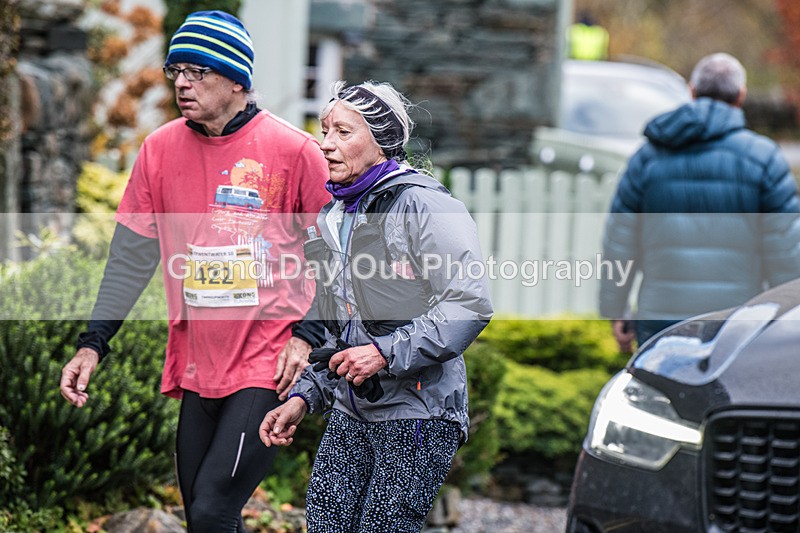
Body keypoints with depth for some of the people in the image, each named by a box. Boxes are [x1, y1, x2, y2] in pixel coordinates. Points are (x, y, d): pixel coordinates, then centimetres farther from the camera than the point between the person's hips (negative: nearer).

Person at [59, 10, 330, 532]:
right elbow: (132, 256, 11)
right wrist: (93, 344, 7)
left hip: (268, 366, -5)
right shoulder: (161, 149, 6)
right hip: (197, 369, 5)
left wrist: (307, 335, -9)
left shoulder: (293, 150, -7)